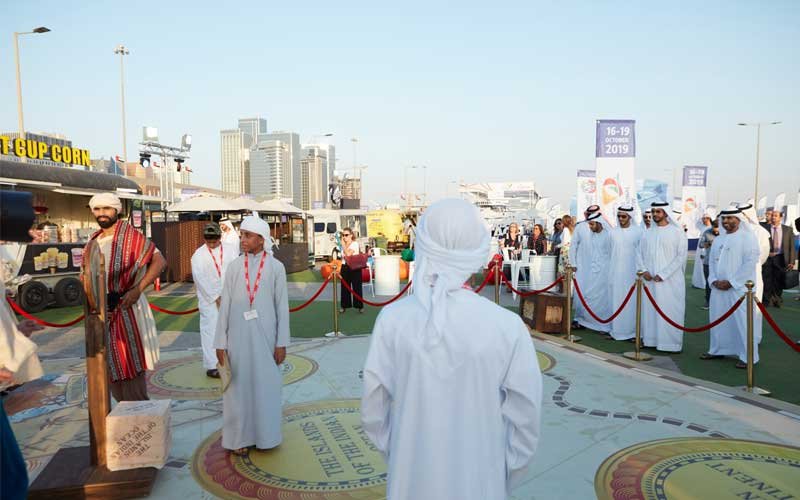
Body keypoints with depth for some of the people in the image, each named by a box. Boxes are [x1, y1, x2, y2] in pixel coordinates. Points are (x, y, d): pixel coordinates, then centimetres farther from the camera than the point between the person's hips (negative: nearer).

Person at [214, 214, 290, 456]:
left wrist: (282, 342, -3)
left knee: (266, 385, 9)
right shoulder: (234, 267, 1)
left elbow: (282, 306, -1)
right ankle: (240, 437, 20)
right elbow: (225, 306, 2)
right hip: (238, 336, 1)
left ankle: (265, 435, 25)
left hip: (265, 335, -1)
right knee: (239, 385, 7)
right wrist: (220, 342, 1)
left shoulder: (276, 267, -2)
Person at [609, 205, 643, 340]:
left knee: (632, 301, 0)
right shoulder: (614, 232, 6)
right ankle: (617, 330, 11)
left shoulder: (638, 231, -3)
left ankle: (633, 330, 8)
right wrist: (610, 274, 9)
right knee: (616, 300, 4)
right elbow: (611, 252, 10)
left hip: (631, 272, -3)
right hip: (616, 272, 3)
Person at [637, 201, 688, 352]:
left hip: (670, 280, -4)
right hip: (649, 280, 4)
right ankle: (650, 339, 15)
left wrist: (663, 274, -12)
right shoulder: (647, 233, 10)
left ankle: (670, 342, 6)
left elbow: (681, 256, -7)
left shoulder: (677, 232, -3)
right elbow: (640, 254, 11)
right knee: (649, 310, 6)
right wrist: (644, 271, -5)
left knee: (670, 311, -3)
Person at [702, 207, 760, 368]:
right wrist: (714, 280, -2)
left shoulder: (748, 237, -5)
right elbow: (711, 261, 15)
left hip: (739, 288, -6)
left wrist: (731, 282, -15)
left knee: (742, 321, -5)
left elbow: (750, 263, -12)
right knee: (718, 319, 11)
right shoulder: (718, 240, 15)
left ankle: (748, 356, 3)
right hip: (718, 287, 6)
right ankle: (717, 349, 24)